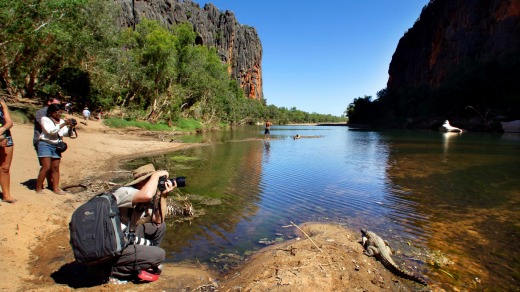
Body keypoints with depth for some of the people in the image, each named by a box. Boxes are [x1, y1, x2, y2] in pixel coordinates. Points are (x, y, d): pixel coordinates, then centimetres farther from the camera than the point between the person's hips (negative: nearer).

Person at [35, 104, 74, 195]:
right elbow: (50, 130, -17)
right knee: (46, 167, -10)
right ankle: (38, 188, 1)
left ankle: (56, 188, 8)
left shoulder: (61, 121, 12)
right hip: (45, 144, -5)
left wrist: (70, 127, -13)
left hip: (56, 146, 5)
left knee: (55, 168, 4)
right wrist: (63, 124, -21)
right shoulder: (45, 119, -2)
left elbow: (66, 133, 5)